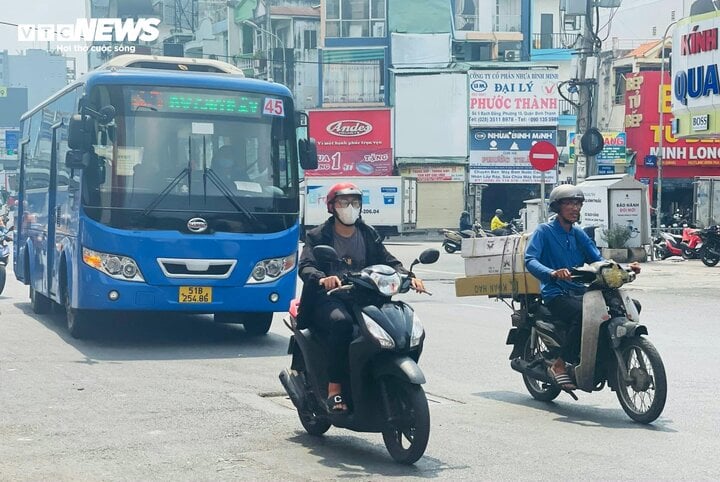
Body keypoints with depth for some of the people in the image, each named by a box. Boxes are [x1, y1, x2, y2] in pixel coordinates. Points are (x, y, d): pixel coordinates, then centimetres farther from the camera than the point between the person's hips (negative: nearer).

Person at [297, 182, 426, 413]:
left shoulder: (369, 234, 18)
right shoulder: (318, 236, 6)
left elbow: (388, 262, 12)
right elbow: (305, 266, -9)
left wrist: (408, 277, -10)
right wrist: (322, 278, -32)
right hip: (328, 300, -4)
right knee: (341, 321, -40)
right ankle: (334, 391, -36)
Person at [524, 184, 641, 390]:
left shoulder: (578, 234, 20)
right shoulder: (544, 231, 0)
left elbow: (598, 261, 11)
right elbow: (530, 260, -15)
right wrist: (552, 273, -36)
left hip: (580, 292, 6)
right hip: (556, 295, -6)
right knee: (583, 313, -38)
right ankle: (559, 364, -23)